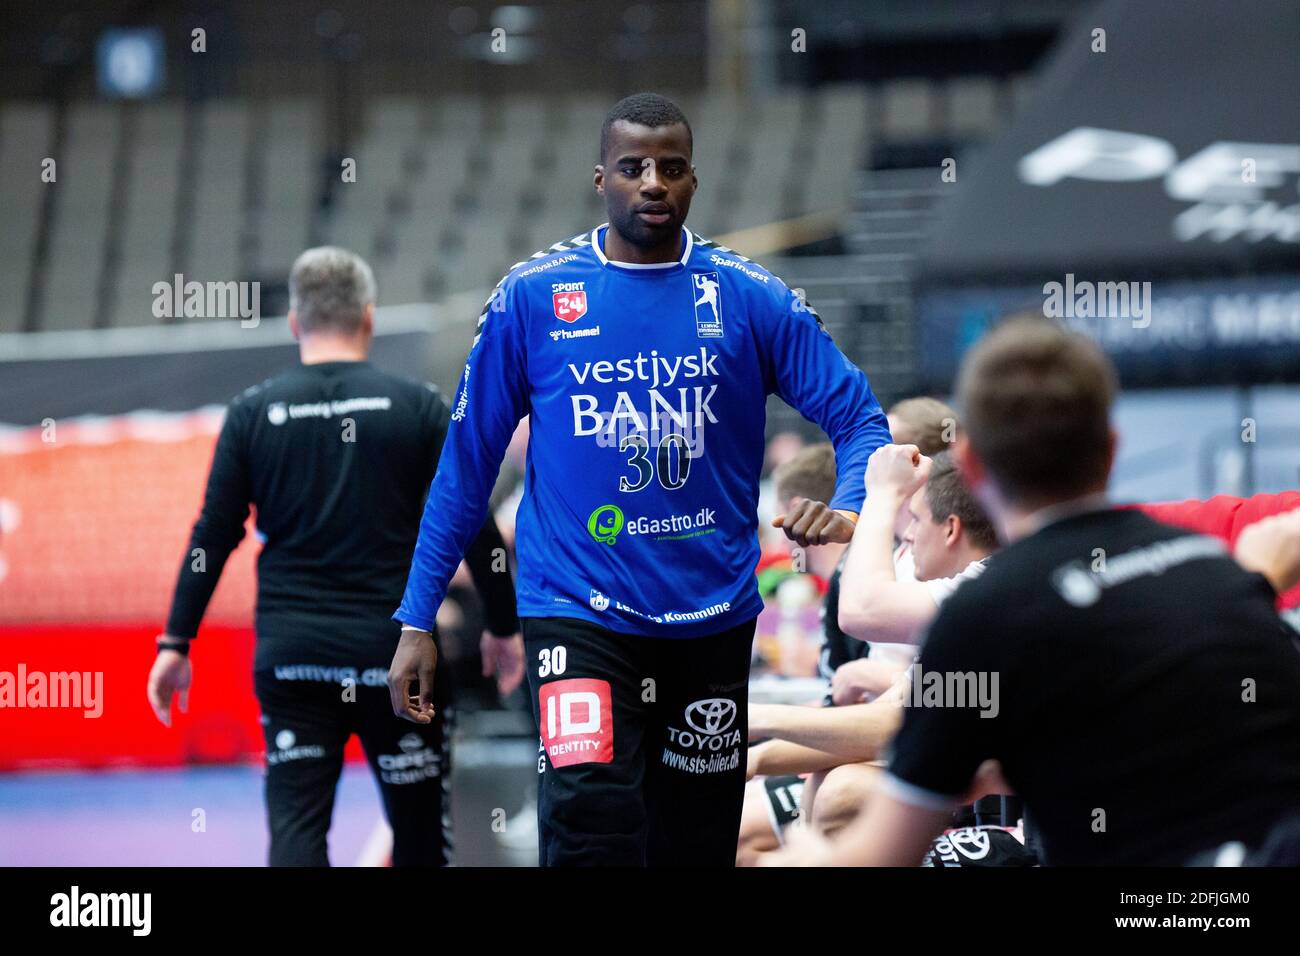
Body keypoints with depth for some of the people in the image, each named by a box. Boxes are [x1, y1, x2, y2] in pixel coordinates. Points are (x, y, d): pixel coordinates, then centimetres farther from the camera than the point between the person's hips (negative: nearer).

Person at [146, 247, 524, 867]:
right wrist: (503, 626, 13)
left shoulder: (254, 413, 1)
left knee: (296, 831, 0)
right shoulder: (418, 407, -1)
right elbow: (475, 527, 1)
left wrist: (176, 643, 6)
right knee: (419, 835, 11)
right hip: (397, 651, -1)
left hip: (291, 653, 1)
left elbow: (213, 537, 0)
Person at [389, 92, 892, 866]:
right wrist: (418, 619, 3)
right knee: (591, 827, -23)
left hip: (712, 620, 2)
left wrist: (850, 511, -21)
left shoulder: (752, 300, 2)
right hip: (578, 617, -2)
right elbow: (467, 462, 5)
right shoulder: (533, 296, 0)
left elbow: (860, 419, 1)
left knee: (696, 847, 9)